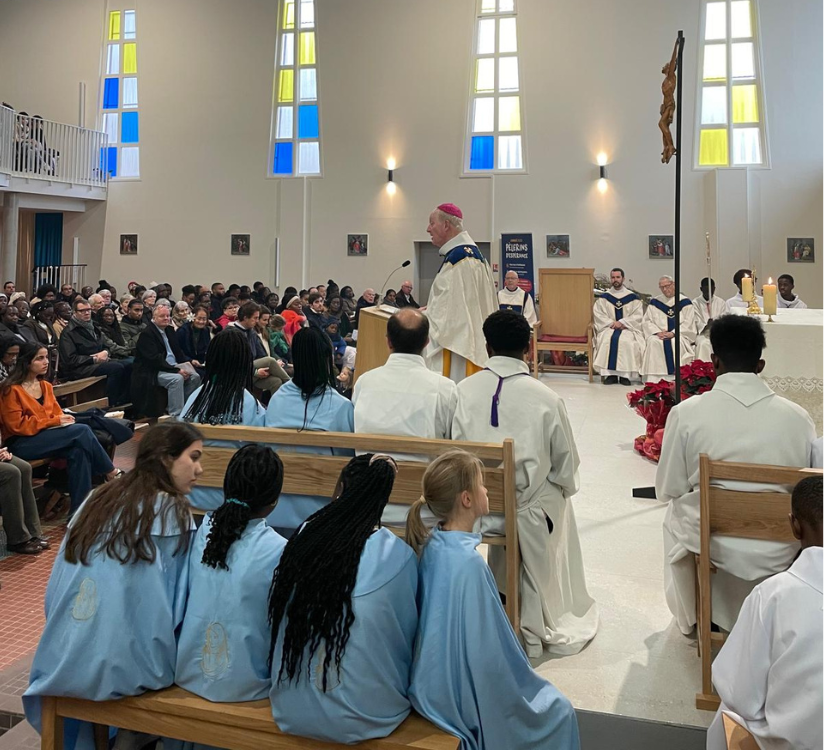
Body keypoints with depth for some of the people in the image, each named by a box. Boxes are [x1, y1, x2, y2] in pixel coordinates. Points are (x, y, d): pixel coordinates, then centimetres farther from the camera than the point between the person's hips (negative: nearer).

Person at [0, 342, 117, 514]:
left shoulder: (46, 386, 15)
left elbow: (56, 413, 16)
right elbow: (17, 425, -13)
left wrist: (64, 420, -10)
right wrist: (54, 422, -16)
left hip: (48, 437, 7)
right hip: (22, 444, -7)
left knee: (78, 451, -28)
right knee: (82, 431, -25)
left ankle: (79, 509, -27)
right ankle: (110, 473, -10)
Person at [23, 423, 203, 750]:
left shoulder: (97, 500, 9)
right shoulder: (173, 512, -8)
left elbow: (56, 590, 13)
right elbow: (179, 603, -4)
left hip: (63, 663, 7)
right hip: (123, 666, -7)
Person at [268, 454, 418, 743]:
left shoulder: (304, 537, -5)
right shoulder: (398, 556, -13)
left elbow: (280, 623, 8)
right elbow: (406, 636, 1)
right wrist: (402, 686, 22)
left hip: (292, 710, 3)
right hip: (359, 718, -3)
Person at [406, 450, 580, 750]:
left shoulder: (431, 544, -5)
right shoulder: (468, 562, -31)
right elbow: (484, 651, -26)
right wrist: (514, 693, -9)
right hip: (462, 698, -8)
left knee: (545, 694, 27)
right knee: (559, 711, 14)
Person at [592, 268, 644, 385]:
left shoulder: (633, 297, 9)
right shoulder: (603, 298, 13)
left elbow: (637, 316, 0)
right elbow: (598, 314, 2)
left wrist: (622, 322, -14)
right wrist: (612, 323, -12)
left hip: (628, 328, -1)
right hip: (609, 328, 1)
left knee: (626, 341, -34)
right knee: (607, 340, -33)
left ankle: (625, 375, -29)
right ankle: (610, 374, -30)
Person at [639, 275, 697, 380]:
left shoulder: (684, 302, 6)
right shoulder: (655, 302, 13)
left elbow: (688, 323, -2)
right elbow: (646, 321, 7)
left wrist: (673, 333, -15)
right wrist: (658, 332, -10)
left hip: (680, 335, -2)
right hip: (659, 334, 2)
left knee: (678, 342, -36)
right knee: (653, 342, -31)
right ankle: (654, 378, -32)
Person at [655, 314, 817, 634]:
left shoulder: (686, 413, -13)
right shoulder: (798, 417, -9)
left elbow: (668, 490, -5)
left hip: (711, 547, -1)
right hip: (780, 555, 2)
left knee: (675, 516, 33)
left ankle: (690, 614, 47)